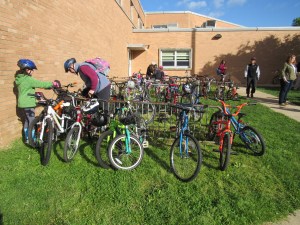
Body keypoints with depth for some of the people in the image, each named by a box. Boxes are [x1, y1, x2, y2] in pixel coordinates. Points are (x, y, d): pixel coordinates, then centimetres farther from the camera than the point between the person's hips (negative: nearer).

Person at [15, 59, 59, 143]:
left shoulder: (20, 79, 11)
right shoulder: (28, 79, -18)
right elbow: (40, 84, -17)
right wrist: (52, 83, -9)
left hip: (23, 103, 10)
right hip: (28, 104, -10)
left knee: (27, 120, 17)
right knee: (32, 122, -4)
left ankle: (27, 138, 27)